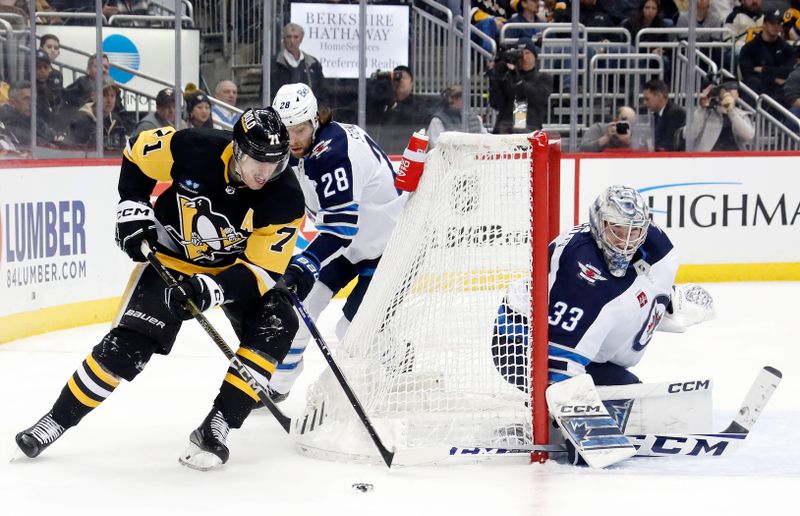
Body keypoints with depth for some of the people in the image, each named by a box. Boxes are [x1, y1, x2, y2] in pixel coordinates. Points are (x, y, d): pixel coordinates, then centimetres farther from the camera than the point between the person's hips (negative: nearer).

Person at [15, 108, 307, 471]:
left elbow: (262, 269, -26)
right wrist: (133, 209, -12)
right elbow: (137, 153, -7)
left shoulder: (285, 198, -27)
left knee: (275, 328, -22)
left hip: (239, 263, 1)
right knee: (128, 343, -13)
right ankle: (58, 420, 2)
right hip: (173, 257, -1)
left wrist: (213, 289, -41)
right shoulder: (193, 148, -28)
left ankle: (216, 427, -17)